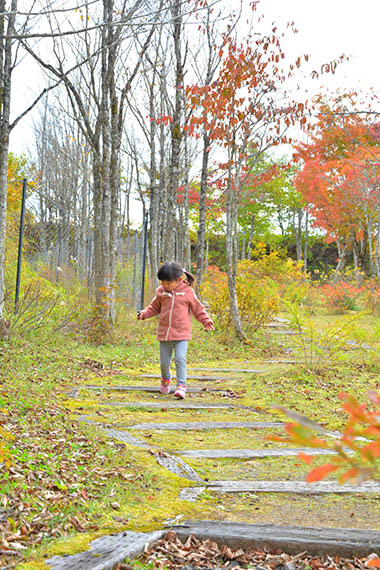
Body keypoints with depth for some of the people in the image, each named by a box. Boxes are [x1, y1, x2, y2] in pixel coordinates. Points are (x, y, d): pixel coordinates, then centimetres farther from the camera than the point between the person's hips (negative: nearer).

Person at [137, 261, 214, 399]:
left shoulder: (188, 292, -5)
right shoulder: (161, 292, 3)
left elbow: (198, 309, 4)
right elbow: (154, 307, 16)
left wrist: (206, 321, -5)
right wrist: (144, 313, 0)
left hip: (181, 334, -3)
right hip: (164, 334, 3)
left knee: (180, 359, -18)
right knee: (164, 362, 10)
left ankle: (181, 385, -10)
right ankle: (165, 379, 39)